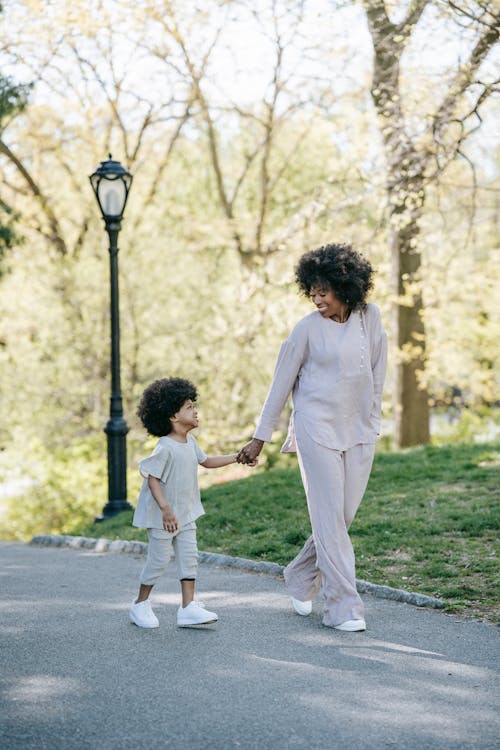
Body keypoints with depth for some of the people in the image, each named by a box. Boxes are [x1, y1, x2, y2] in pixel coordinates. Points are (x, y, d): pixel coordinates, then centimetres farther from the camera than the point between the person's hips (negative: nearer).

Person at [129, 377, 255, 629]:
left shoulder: (190, 442, 5)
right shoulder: (165, 448, -23)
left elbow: (206, 461, 22)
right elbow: (152, 478, -25)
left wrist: (237, 457, 17)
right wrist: (165, 509, -35)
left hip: (186, 514, 8)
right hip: (162, 516, -8)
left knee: (189, 557, 3)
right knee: (159, 560, 1)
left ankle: (188, 608, 5)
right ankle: (140, 604, 19)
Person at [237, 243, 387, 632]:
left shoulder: (370, 318, 3)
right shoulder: (307, 328, -7)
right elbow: (281, 385, -1)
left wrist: (373, 419, 15)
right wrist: (260, 438, 1)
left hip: (360, 431, 4)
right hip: (318, 429, -4)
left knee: (344, 516, 8)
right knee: (329, 516, -6)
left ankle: (302, 578, 30)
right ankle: (344, 607, -2)